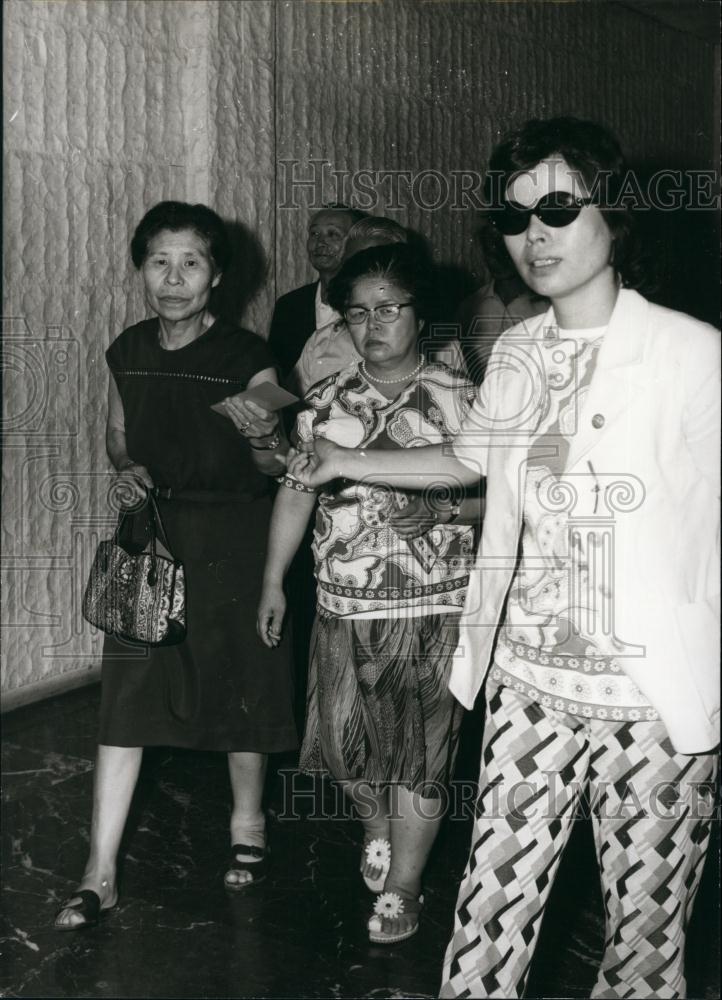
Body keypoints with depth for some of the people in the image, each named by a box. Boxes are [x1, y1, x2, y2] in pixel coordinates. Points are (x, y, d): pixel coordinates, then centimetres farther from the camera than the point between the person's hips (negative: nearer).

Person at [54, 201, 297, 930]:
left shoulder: (247, 359, -12)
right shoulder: (127, 352, 1)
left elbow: (278, 467, -6)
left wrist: (262, 439, -28)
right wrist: (126, 468, -5)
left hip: (229, 536, -3)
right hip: (150, 531, 4)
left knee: (237, 686, 10)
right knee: (124, 694, 1)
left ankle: (248, 822, 36)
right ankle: (100, 872, 7)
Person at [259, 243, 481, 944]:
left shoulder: (458, 398, -4)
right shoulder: (326, 400, 5)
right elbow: (296, 490, 10)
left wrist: (438, 508, -16)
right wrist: (273, 581, 10)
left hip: (433, 608, -3)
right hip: (343, 604, 3)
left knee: (421, 751, 4)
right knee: (344, 737, 11)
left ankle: (402, 888, 22)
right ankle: (377, 829, 43)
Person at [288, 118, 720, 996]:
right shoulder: (515, 355, 6)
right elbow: (469, 458, 23)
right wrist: (345, 462, 21)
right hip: (527, 683, 4)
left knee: (645, 922, 9)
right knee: (493, 900, 10)